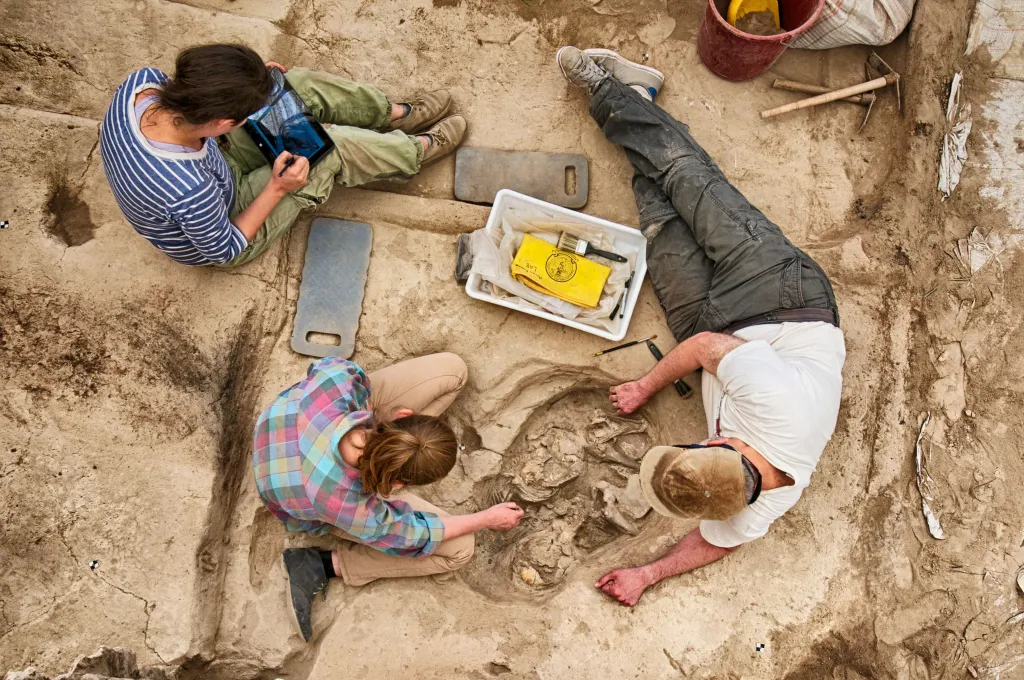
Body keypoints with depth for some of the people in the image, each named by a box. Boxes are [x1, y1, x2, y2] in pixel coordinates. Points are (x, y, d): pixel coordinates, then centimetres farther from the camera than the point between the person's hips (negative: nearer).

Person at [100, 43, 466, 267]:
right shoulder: (189, 194, -46)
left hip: (213, 162, 7)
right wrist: (278, 188, -25)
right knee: (333, 147, -15)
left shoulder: (141, 81, -28)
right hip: (221, 225, -6)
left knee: (300, 84, -5)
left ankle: (397, 114, 18)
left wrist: (252, 76, -14)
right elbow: (225, 249, -24)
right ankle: (419, 149, 14)